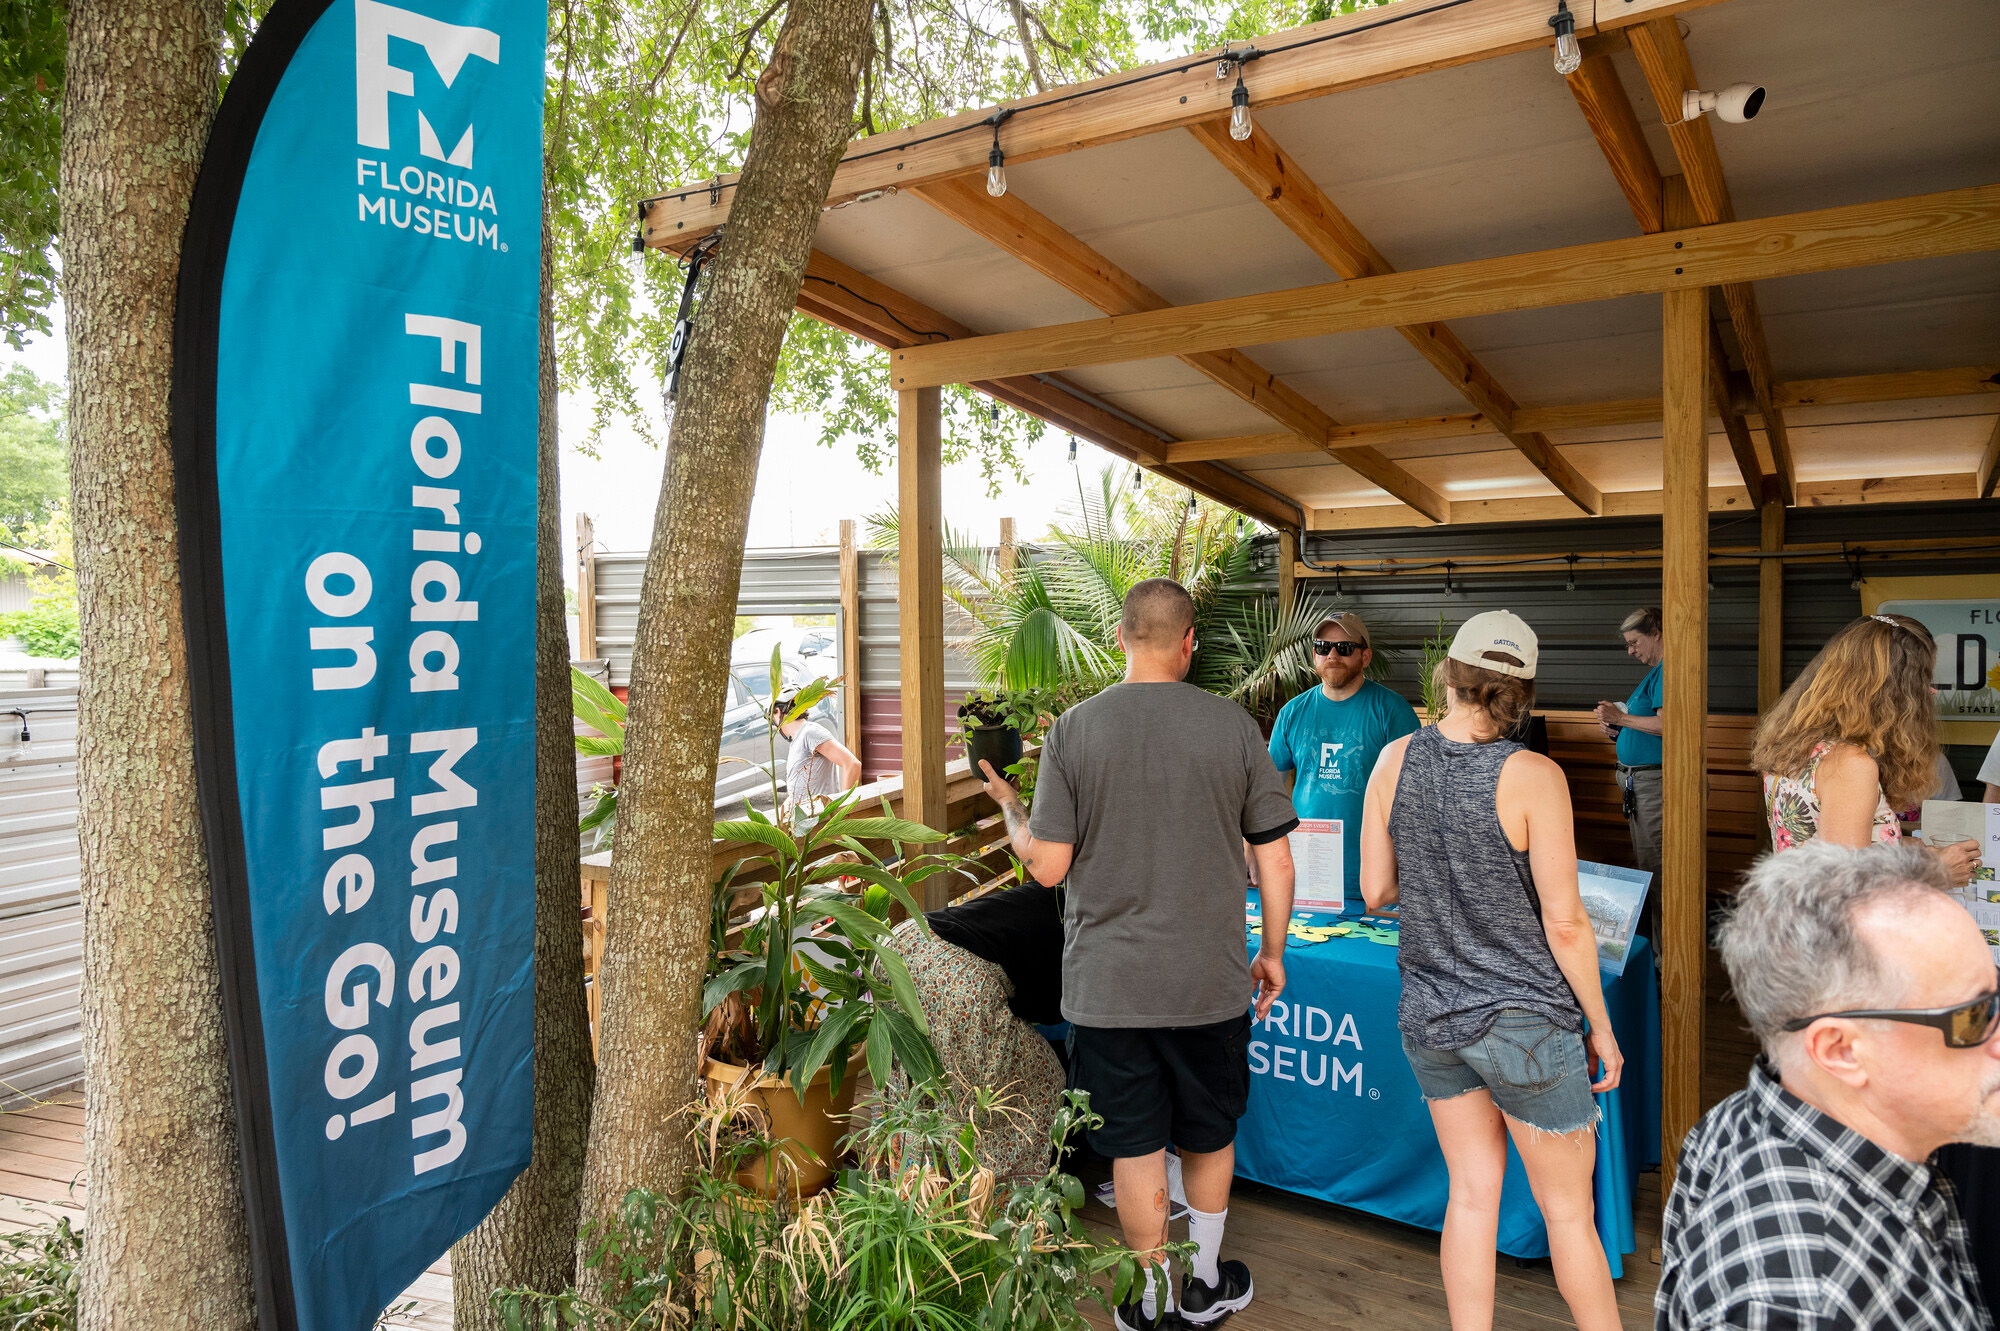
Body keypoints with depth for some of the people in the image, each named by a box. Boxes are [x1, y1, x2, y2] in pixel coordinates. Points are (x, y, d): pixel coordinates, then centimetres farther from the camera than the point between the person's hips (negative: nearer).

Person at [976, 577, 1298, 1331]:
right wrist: (1273, 951, 12)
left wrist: (1007, 806, 10)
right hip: (1210, 980, 2)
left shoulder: (1072, 731, -10)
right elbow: (1275, 858, -2)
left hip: (1106, 983, -1)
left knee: (1135, 1147, 13)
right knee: (1209, 1134, 22)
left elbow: (1048, 865, -9)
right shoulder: (1233, 725, -7)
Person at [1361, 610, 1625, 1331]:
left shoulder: (1394, 760, -6)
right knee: (1569, 1211, 15)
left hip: (1429, 1014, 4)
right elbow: (1564, 923, -14)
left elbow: (1375, 891, 1)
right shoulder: (1532, 776, -18)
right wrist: (1601, 1026, -1)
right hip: (1523, 1021, -4)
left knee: (1472, 1194, 18)